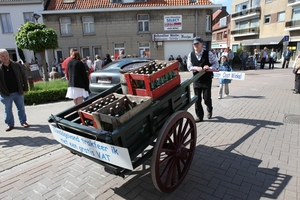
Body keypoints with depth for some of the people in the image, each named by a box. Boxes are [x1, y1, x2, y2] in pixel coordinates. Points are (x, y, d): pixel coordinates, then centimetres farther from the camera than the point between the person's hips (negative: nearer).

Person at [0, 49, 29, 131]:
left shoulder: (16, 65, -1)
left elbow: (23, 76, 3)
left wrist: (25, 88, 2)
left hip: (18, 92, 1)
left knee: (21, 108, 13)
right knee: (7, 110, 11)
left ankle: (23, 121, 28)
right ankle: (10, 124, 26)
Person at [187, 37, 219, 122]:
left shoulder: (208, 53, -6)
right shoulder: (191, 55, 1)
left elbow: (216, 63, -3)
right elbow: (189, 67, -2)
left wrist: (210, 68, -23)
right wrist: (196, 68, -22)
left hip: (207, 79, -2)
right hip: (196, 80, 2)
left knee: (207, 98, 1)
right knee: (197, 99, 4)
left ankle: (209, 110, 35)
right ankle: (199, 116, 18)